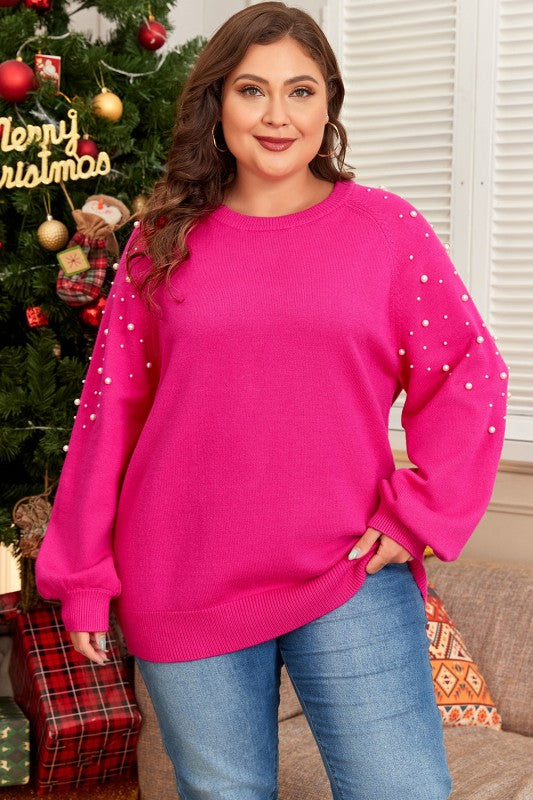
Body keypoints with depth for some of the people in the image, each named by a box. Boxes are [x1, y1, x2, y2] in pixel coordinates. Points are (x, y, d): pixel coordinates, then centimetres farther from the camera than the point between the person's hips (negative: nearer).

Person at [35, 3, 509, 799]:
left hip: (348, 580, -1)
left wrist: (420, 513, -5)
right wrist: (83, 573, 5)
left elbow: (472, 377, 3)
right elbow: (111, 405, 5)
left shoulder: (388, 229, 0)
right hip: (183, 592, 2)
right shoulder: (162, 241, 4)